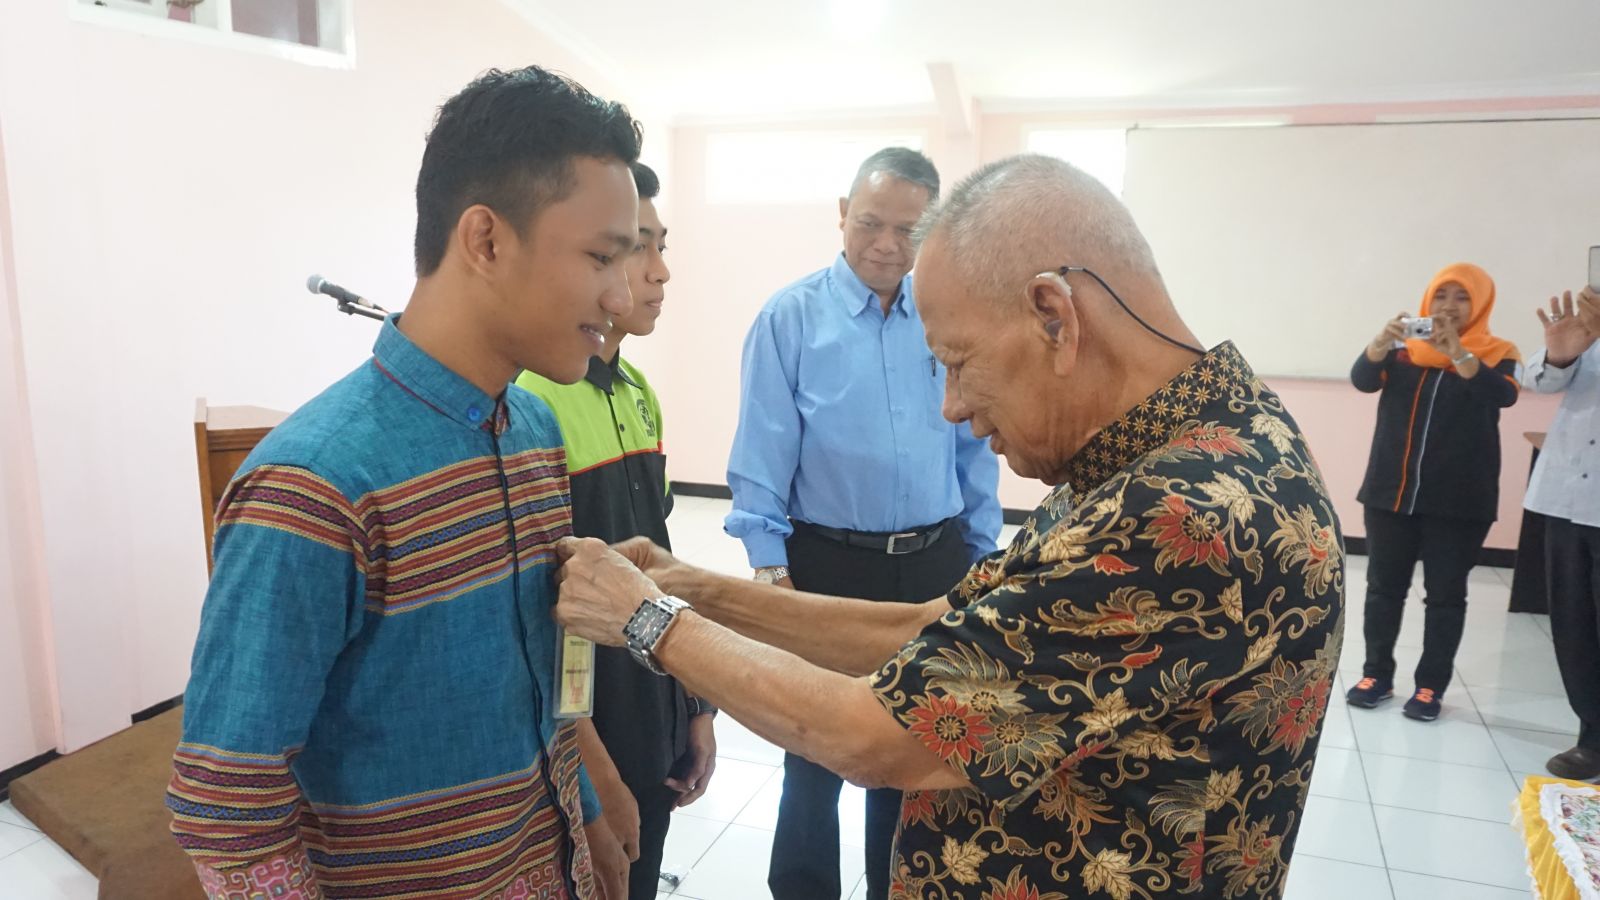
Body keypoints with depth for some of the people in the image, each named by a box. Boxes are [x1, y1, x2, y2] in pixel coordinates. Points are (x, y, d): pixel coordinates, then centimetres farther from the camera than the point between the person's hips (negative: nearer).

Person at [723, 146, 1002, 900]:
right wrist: (770, 568, -13)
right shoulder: (790, 318, -7)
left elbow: (974, 450, 7)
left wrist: (980, 555, 8)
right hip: (829, 564, -3)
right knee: (817, 753, 11)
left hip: (935, 566, 4)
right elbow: (761, 459, -8)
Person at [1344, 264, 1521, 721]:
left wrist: (1456, 352, -32)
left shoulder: (1498, 354, 2)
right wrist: (1382, 342, -29)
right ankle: (1377, 675, 17)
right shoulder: (1405, 349, 6)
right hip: (1390, 490, 2)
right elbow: (1362, 380, -9)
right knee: (1383, 585, 7)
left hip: (1459, 500, -2)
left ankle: (1431, 685, 13)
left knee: (1446, 593, 4)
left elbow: (1502, 395, -18)